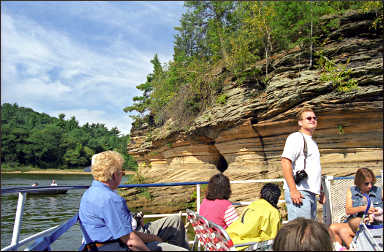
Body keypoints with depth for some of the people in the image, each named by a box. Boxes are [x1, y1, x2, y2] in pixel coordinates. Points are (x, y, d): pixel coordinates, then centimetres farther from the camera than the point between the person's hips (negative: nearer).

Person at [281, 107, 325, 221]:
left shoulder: (313, 142, 25)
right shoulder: (296, 137, -4)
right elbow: (285, 162, -17)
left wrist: (321, 191, 24)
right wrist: (293, 190, -23)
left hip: (311, 193, 9)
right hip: (299, 192, -9)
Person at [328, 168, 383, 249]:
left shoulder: (379, 191, 8)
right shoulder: (351, 191, 10)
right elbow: (348, 211, -2)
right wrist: (363, 208, -19)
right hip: (352, 222, 2)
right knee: (333, 227, -23)